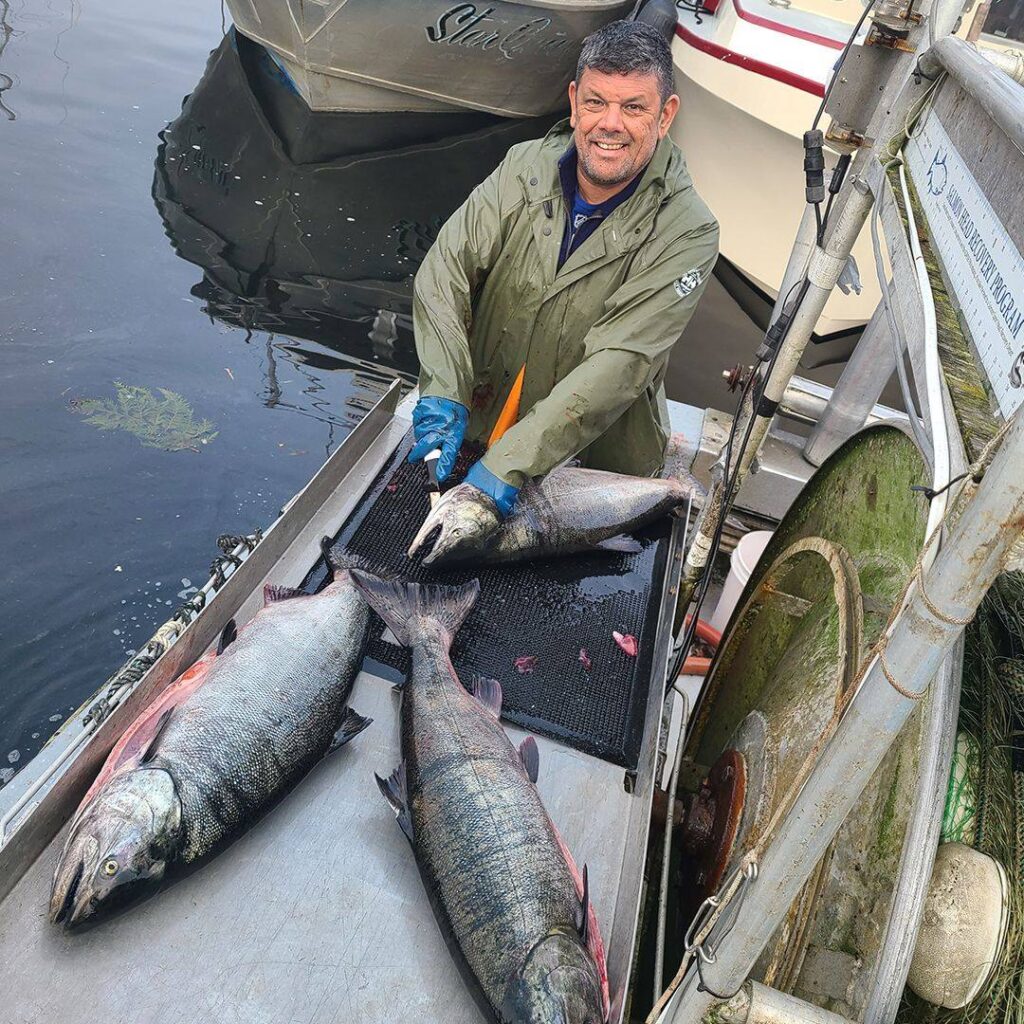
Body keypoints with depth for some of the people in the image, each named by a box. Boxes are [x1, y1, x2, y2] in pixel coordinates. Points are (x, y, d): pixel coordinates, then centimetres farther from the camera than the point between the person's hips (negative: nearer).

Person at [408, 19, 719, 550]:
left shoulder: (686, 232, -17)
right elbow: (446, 268, -13)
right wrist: (444, 393, -29)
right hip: (478, 423, 3)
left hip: (596, 455, -2)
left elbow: (618, 364, -27)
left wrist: (511, 463, -37)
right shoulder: (525, 167, -4)